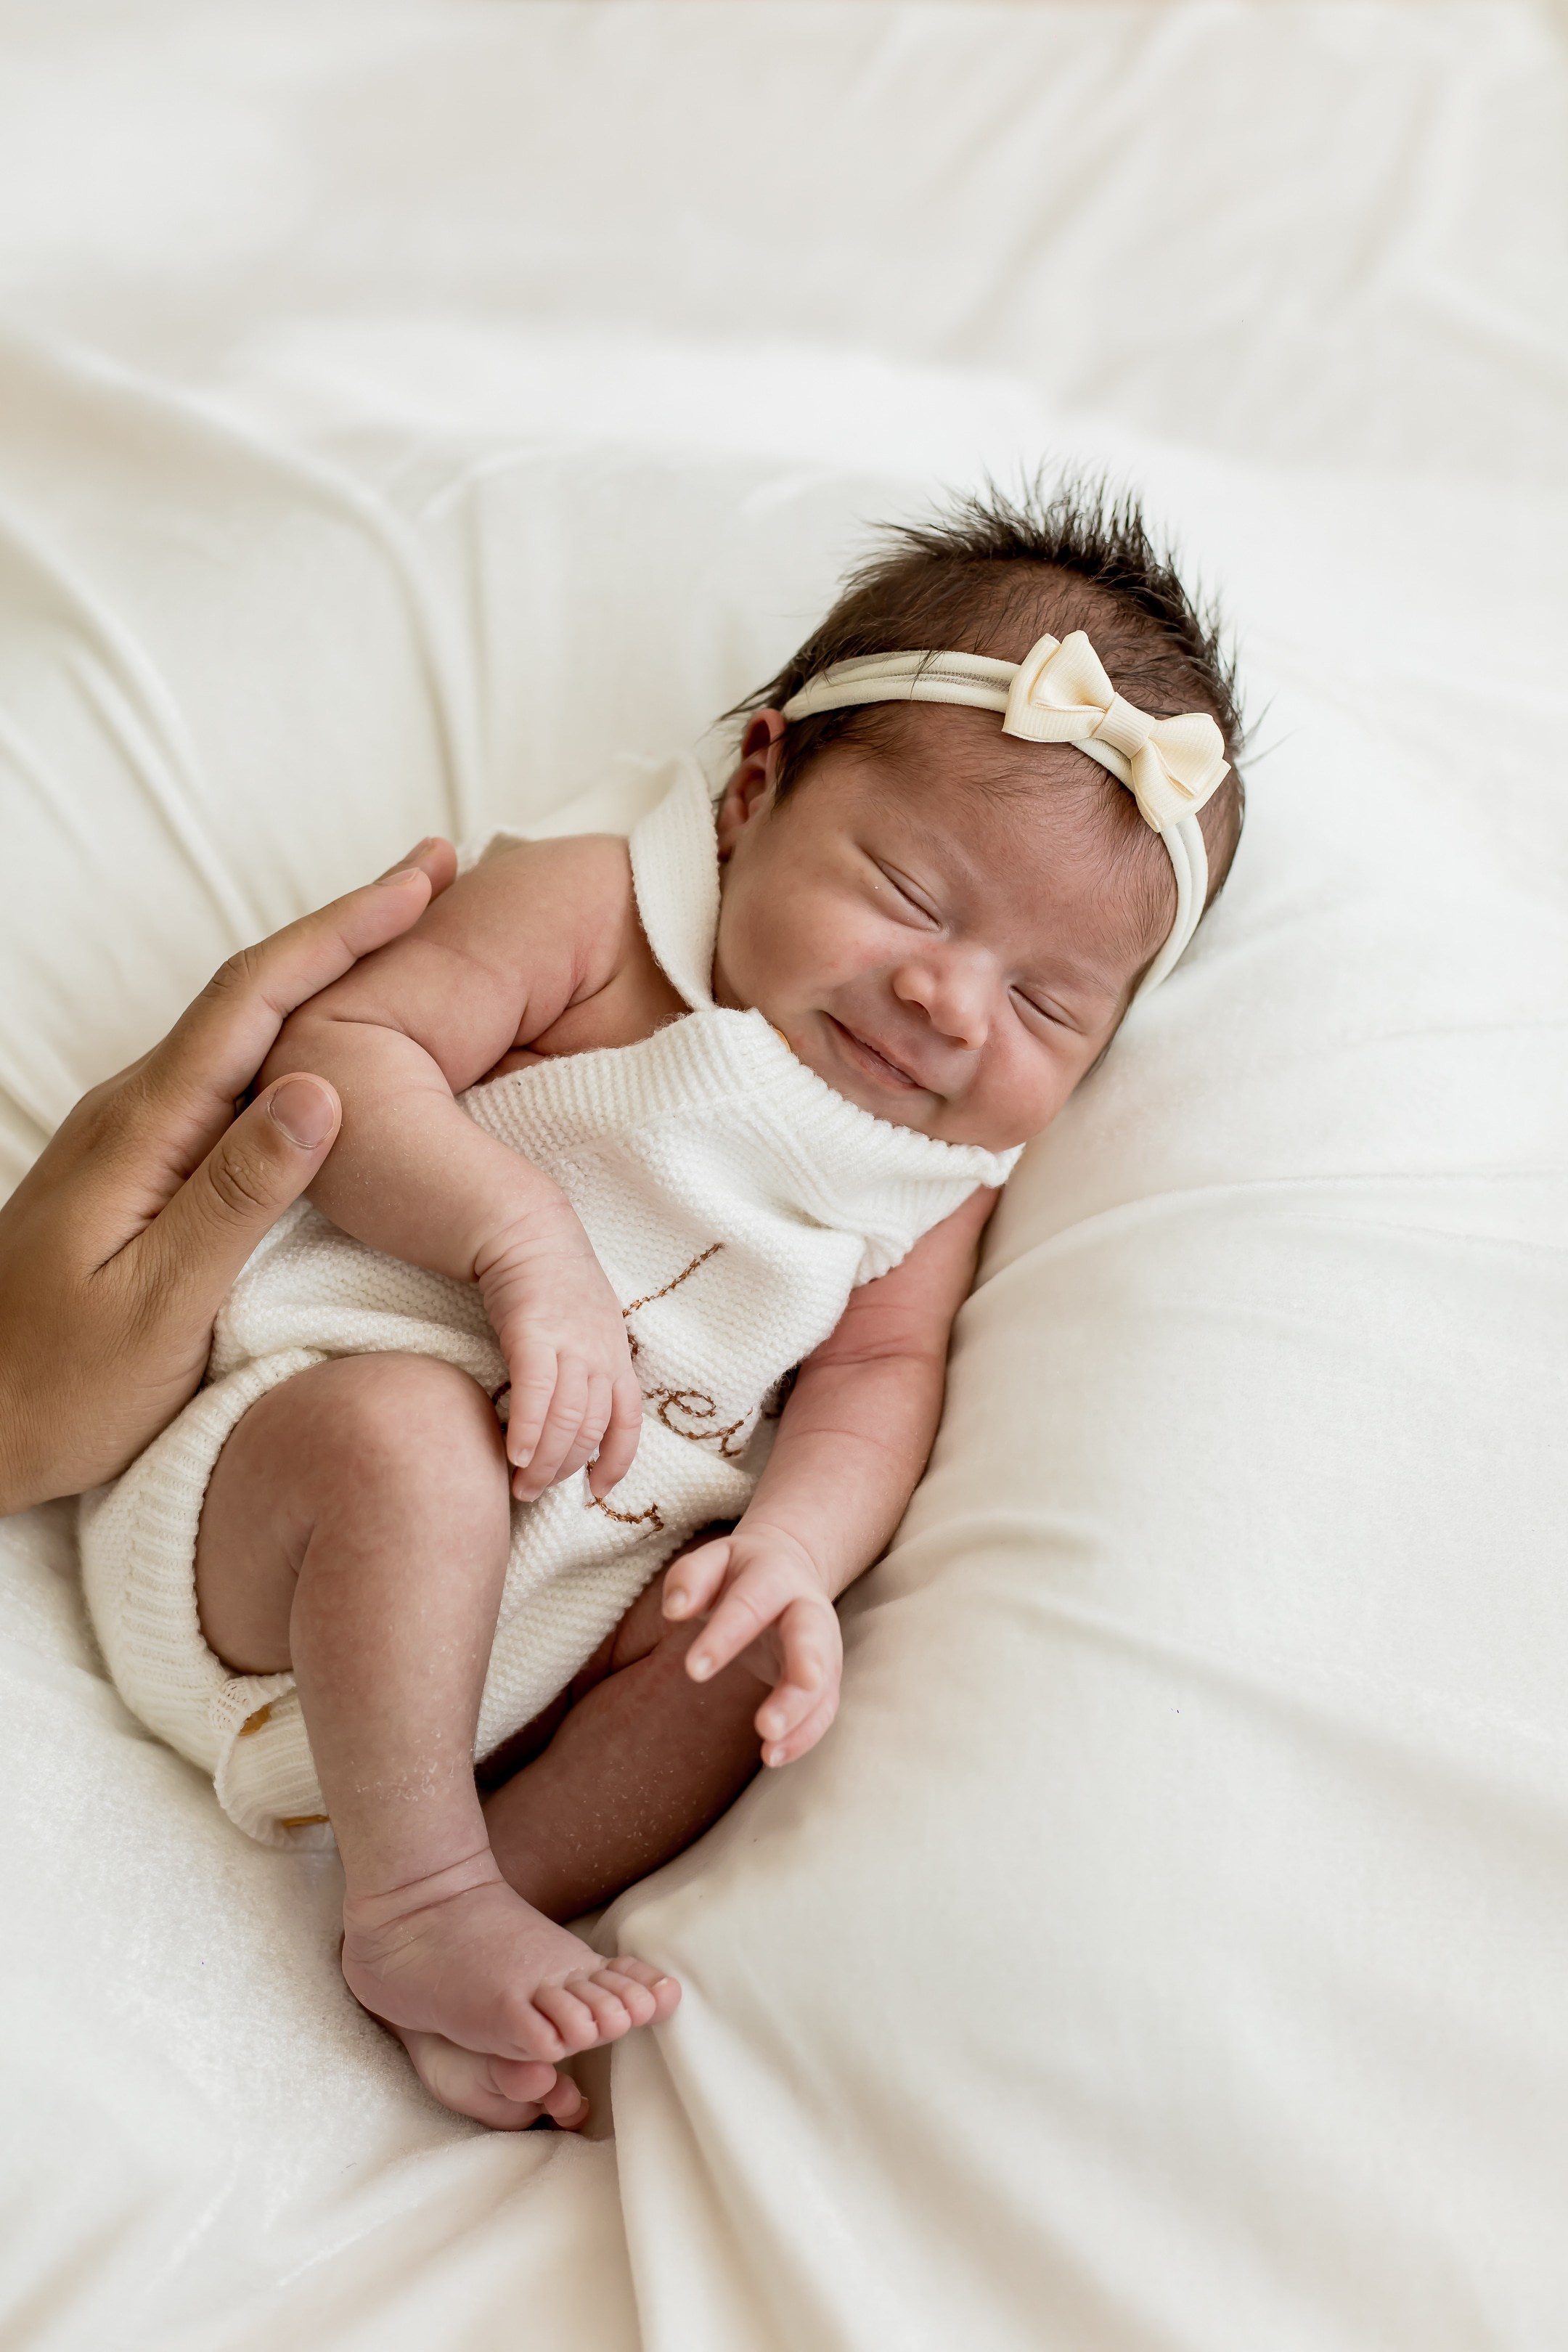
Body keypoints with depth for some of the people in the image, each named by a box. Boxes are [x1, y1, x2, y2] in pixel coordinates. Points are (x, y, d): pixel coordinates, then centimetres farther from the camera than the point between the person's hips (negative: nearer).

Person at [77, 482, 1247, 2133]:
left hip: (582, 1597, 4)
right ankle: (421, 1891, -21)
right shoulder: (592, 914, -6)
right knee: (406, 1434, -34)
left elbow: (879, 1372, 0)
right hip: (288, 1447, -4)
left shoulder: (942, 1172, 9)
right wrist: (527, 1232, -28)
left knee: (757, 1653, -20)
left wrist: (795, 1545, -20)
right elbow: (335, 1048, -13)